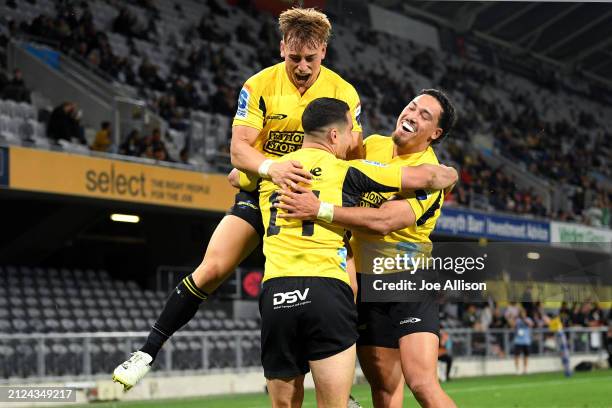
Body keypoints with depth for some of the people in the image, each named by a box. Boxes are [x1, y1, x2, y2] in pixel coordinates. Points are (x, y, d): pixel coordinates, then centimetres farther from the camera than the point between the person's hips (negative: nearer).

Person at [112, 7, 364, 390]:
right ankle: (148, 352, -1)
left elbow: (354, 155, -3)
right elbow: (239, 149, -17)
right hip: (260, 193, -1)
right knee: (211, 269, -13)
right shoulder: (259, 86, -10)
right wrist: (270, 167, -38)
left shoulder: (344, 93, -7)